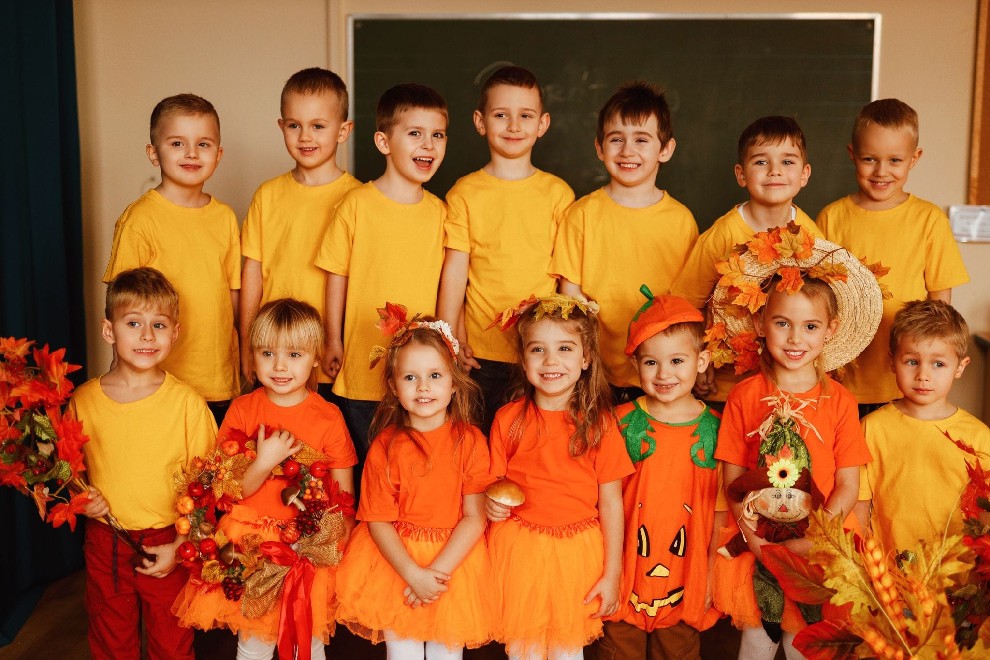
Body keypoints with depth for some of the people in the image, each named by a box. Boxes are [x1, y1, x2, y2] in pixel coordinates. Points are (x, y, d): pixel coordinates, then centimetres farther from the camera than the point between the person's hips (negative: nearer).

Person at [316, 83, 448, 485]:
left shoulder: (439, 212, 3)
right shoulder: (356, 204, -6)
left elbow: (444, 283, 9)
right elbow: (336, 276, 0)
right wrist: (333, 341, 2)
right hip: (363, 369, -2)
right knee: (365, 467, 10)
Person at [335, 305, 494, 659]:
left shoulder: (470, 441, -8)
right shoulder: (385, 446, -6)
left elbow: (475, 517, -9)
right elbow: (378, 521, -6)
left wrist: (437, 571, -18)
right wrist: (414, 574, -18)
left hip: (455, 559, 0)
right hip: (396, 560, 0)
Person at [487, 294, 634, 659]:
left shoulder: (599, 423, -7)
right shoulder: (508, 418, -4)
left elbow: (610, 502, -4)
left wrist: (612, 574, -3)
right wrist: (492, 502, -16)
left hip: (577, 550, -1)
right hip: (518, 547, 1)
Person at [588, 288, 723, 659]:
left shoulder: (714, 429, -4)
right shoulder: (623, 422, -6)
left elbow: (720, 513, 1)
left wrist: (712, 576, 1)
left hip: (687, 582, 1)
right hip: (626, 578, 0)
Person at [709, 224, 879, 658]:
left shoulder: (839, 401, -3)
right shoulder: (744, 396, -3)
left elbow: (848, 486, -4)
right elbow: (732, 479, -2)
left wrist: (810, 540, -15)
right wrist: (755, 537, -14)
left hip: (820, 546, 0)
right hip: (757, 546, 0)